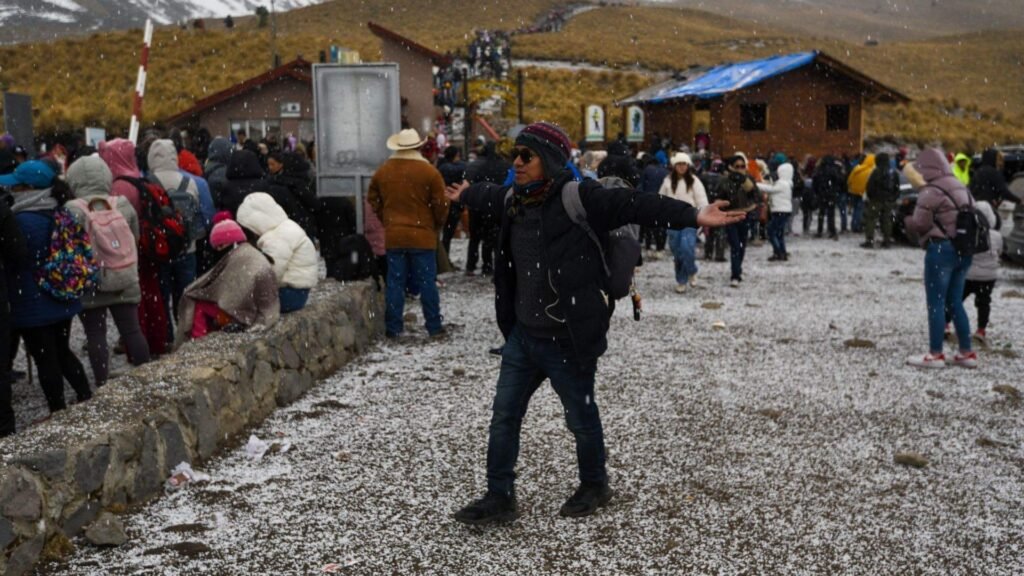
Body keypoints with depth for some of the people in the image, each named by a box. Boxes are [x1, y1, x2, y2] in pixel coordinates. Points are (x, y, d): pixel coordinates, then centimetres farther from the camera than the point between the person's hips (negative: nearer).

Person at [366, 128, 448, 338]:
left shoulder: (382, 172, 2)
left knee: (395, 282, 8)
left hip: (393, 236, 3)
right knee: (427, 282, 4)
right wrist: (436, 225, 11)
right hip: (423, 236, -3)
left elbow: (373, 200, 12)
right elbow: (440, 205, -6)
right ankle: (434, 326, 8)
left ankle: (393, 327, 10)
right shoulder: (429, 172, -9)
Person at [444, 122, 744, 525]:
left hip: (568, 339, -7)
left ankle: (595, 486, 36)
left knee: (580, 416, 11)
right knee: (504, 415, 11)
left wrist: (694, 217, -34)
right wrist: (465, 195, 49)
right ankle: (499, 498, 24)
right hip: (523, 333, 7)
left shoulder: (581, 198, -17)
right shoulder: (516, 199, 5)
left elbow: (637, 205, -24)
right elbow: (495, 196, 28)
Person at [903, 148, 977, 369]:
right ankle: (967, 353, 16)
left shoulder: (931, 191, -13)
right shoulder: (961, 188, 14)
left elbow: (920, 224, -13)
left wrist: (906, 219, 6)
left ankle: (935, 355, -1)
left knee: (936, 303, -2)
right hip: (963, 250, 8)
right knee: (955, 302, 15)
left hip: (941, 249, -8)